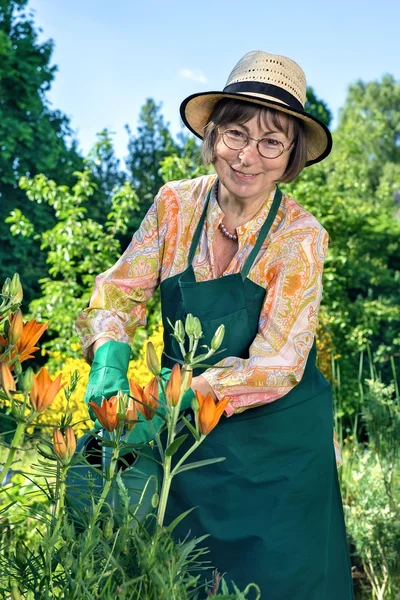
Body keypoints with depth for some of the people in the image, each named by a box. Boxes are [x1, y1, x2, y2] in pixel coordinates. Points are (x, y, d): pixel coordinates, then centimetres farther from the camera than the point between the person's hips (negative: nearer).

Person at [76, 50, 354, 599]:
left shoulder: (300, 236, -17)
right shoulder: (176, 203, -8)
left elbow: (275, 367, -21)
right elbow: (122, 288, -4)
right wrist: (110, 360, -25)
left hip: (276, 443, -3)